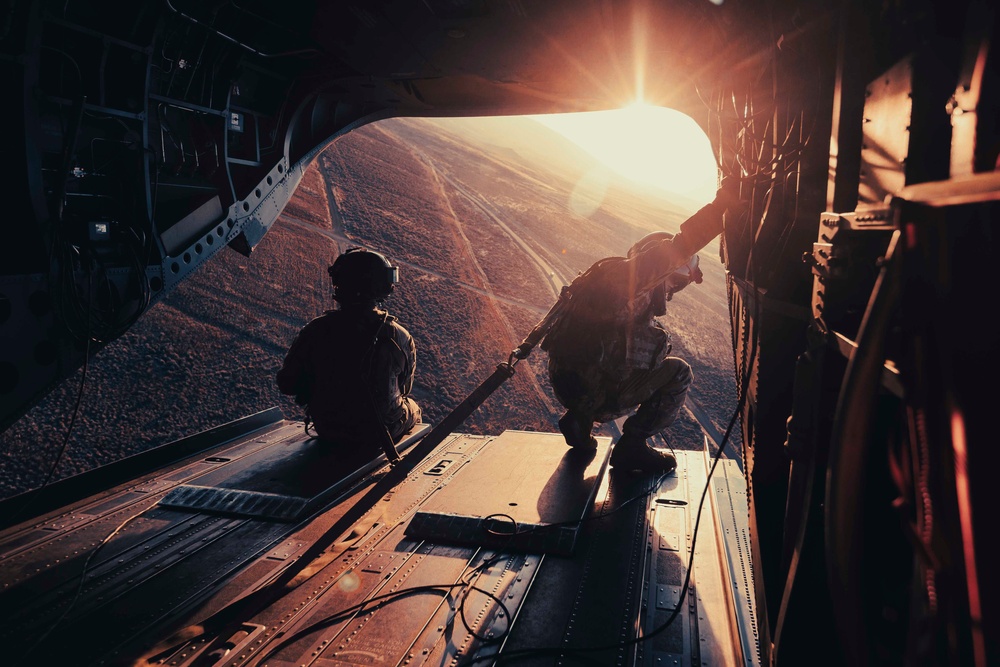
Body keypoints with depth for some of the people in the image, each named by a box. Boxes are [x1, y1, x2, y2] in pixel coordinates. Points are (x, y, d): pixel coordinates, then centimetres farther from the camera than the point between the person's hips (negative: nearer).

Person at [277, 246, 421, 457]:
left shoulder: (315, 331, -18)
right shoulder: (399, 337, -20)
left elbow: (287, 384, -6)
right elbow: (404, 388, -3)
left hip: (327, 431, 2)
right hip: (381, 433, -2)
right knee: (412, 408, 32)